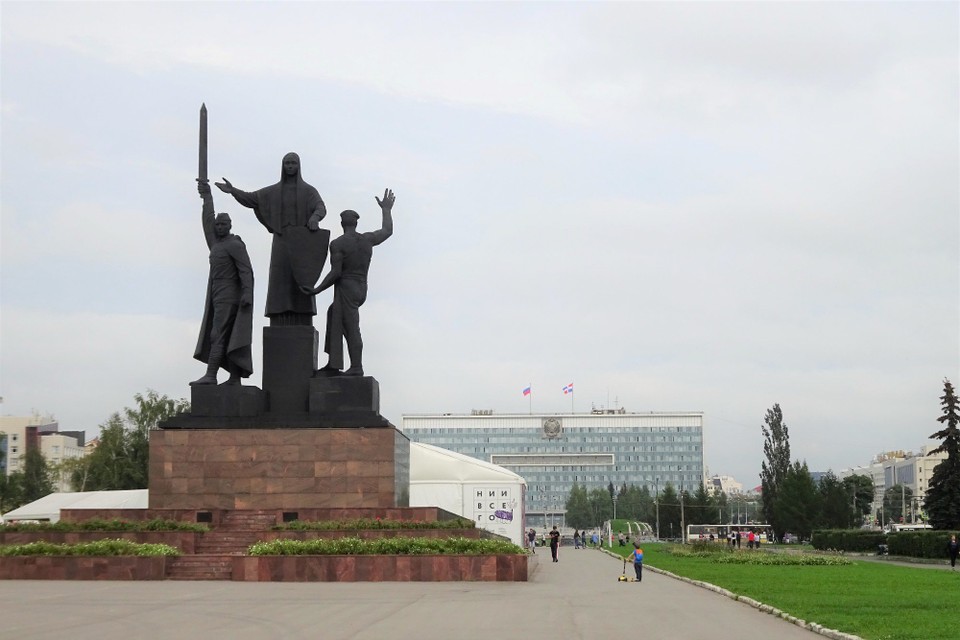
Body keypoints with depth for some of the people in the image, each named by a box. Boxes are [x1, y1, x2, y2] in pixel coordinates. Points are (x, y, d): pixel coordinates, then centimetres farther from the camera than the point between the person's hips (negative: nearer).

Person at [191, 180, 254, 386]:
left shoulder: (235, 245, -7)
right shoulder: (217, 243, 17)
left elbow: (246, 270, -16)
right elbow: (208, 220, 28)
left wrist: (247, 293, -27)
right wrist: (206, 196, 30)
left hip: (228, 299, -9)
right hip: (219, 299, 9)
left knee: (218, 336, -14)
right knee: (227, 338, 4)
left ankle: (210, 375, -20)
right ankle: (234, 378, 1)